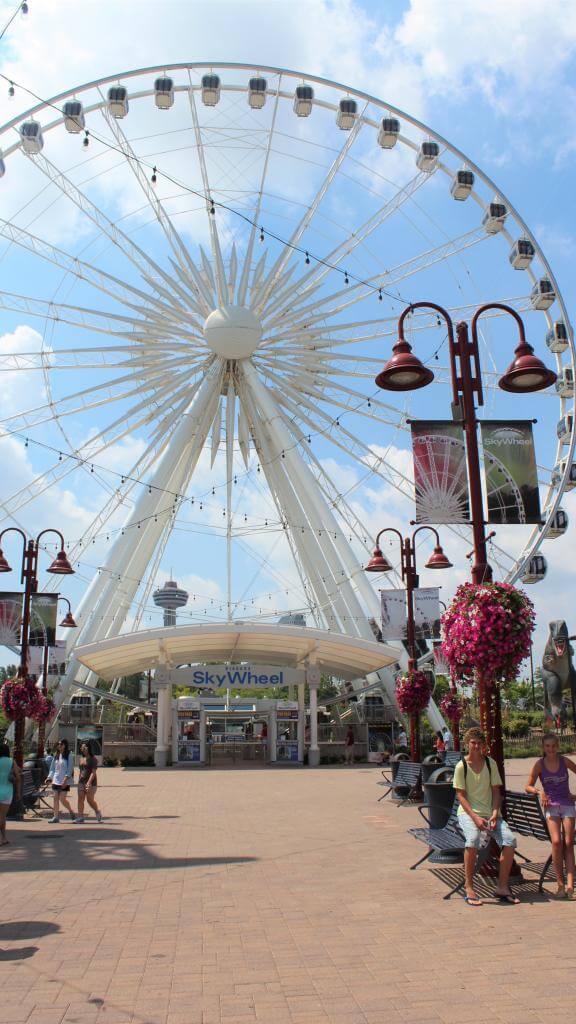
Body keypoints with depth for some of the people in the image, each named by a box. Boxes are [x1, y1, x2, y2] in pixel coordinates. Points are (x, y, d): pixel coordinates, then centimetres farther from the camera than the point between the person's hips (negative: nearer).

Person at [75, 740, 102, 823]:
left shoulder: (93, 759, -8)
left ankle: (98, 812, 23)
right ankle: (80, 817, -3)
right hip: (81, 781, 6)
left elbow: (93, 772, -15)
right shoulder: (81, 759, 13)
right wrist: (79, 781, 14)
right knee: (80, 799, -4)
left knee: (90, 800, -1)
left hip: (91, 782, -6)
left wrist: (89, 782, -24)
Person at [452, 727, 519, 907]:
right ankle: (469, 888, -19)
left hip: (490, 812, 4)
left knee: (510, 839, -20)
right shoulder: (461, 766, -4)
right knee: (473, 838, -33)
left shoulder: (491, 763, 6)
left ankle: (502, 887, -5)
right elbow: (461, 796, -7)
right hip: (468, 812, -4)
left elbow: (496, 791, 5)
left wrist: (495, 814, -10)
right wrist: (475, 818, -19)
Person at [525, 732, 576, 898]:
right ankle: (560, 884, -6)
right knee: (556, 842, -16)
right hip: (551, 806, -1)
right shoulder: (539, 764, -2)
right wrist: (539, 791, -16)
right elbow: (528, 786, 3)